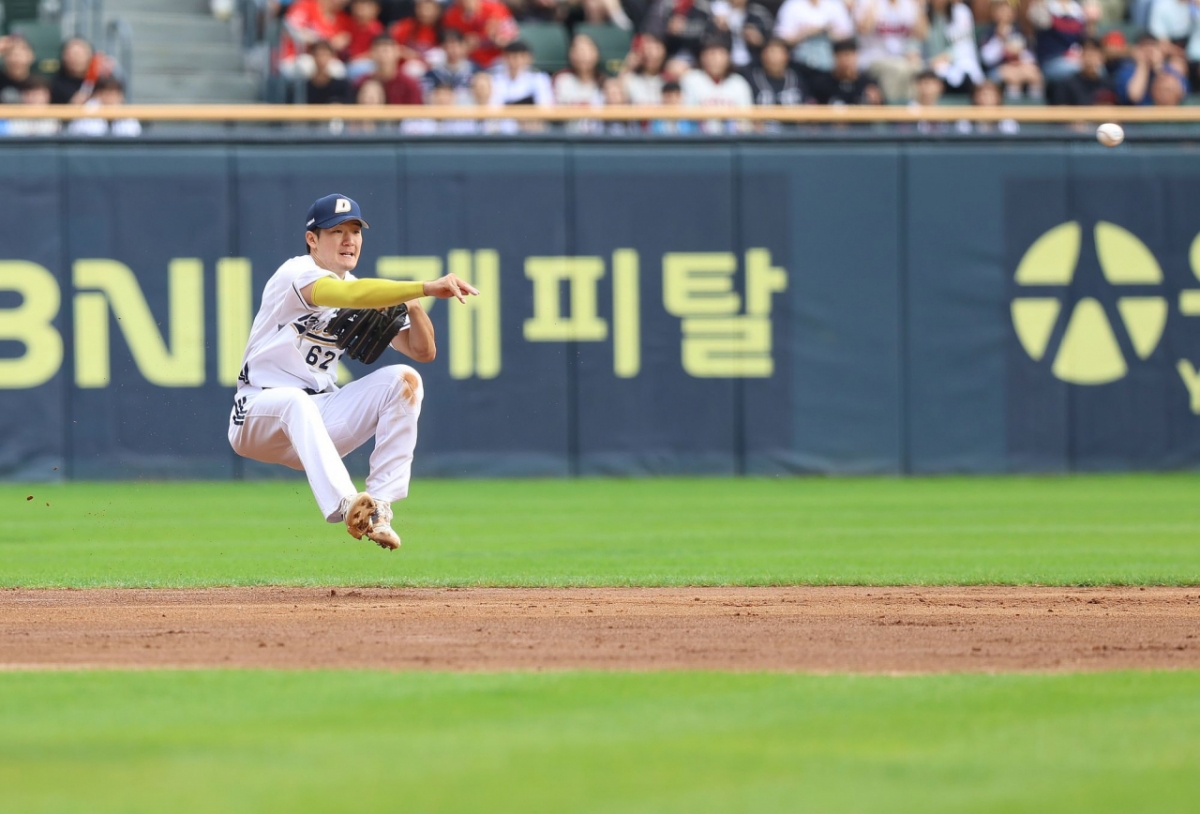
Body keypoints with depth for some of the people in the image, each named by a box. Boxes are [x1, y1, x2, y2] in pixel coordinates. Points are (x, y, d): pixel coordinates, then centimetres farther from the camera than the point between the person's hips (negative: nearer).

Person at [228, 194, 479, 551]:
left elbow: (423, 351, 6)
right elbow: (350, 294, -35)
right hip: (260, 414, -7)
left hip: (318, 420, 7)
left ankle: (379, 505, -22)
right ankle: (345, 505, -60)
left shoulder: (367, 295, 9)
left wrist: (412, 304, -14)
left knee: (403, 379, -11)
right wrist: (426, 288, -44)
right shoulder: (298, 274, -14)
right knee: (296, 400, -39)